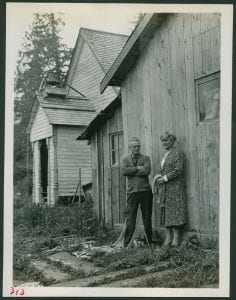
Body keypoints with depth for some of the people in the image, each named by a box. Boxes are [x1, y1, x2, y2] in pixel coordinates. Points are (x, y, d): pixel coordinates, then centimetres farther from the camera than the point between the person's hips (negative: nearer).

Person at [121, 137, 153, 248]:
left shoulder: (145, 158, 8)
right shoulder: (125, 160, 12)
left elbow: (147, 171, -11)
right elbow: (124, 171, -8)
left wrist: (131, 171, -7)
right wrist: (137, 168, -10)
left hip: (145, 190, 0)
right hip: (132, 192, 0)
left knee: (147, 218, 6)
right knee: (130, 218, -3)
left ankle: (149, 243, 16)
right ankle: (126, 244, 1)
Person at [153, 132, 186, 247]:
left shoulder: (178, 152, -6)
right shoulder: (165, 154, 19)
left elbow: (178, 170, -14)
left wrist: (164, 178, -12)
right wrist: (158, 176, 3)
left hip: (174, 186, -8)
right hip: (165, 188, 8)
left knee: (174, 211, -7)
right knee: (165, 211, 5)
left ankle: (176, 239, -2)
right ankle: (168, 238, 8)